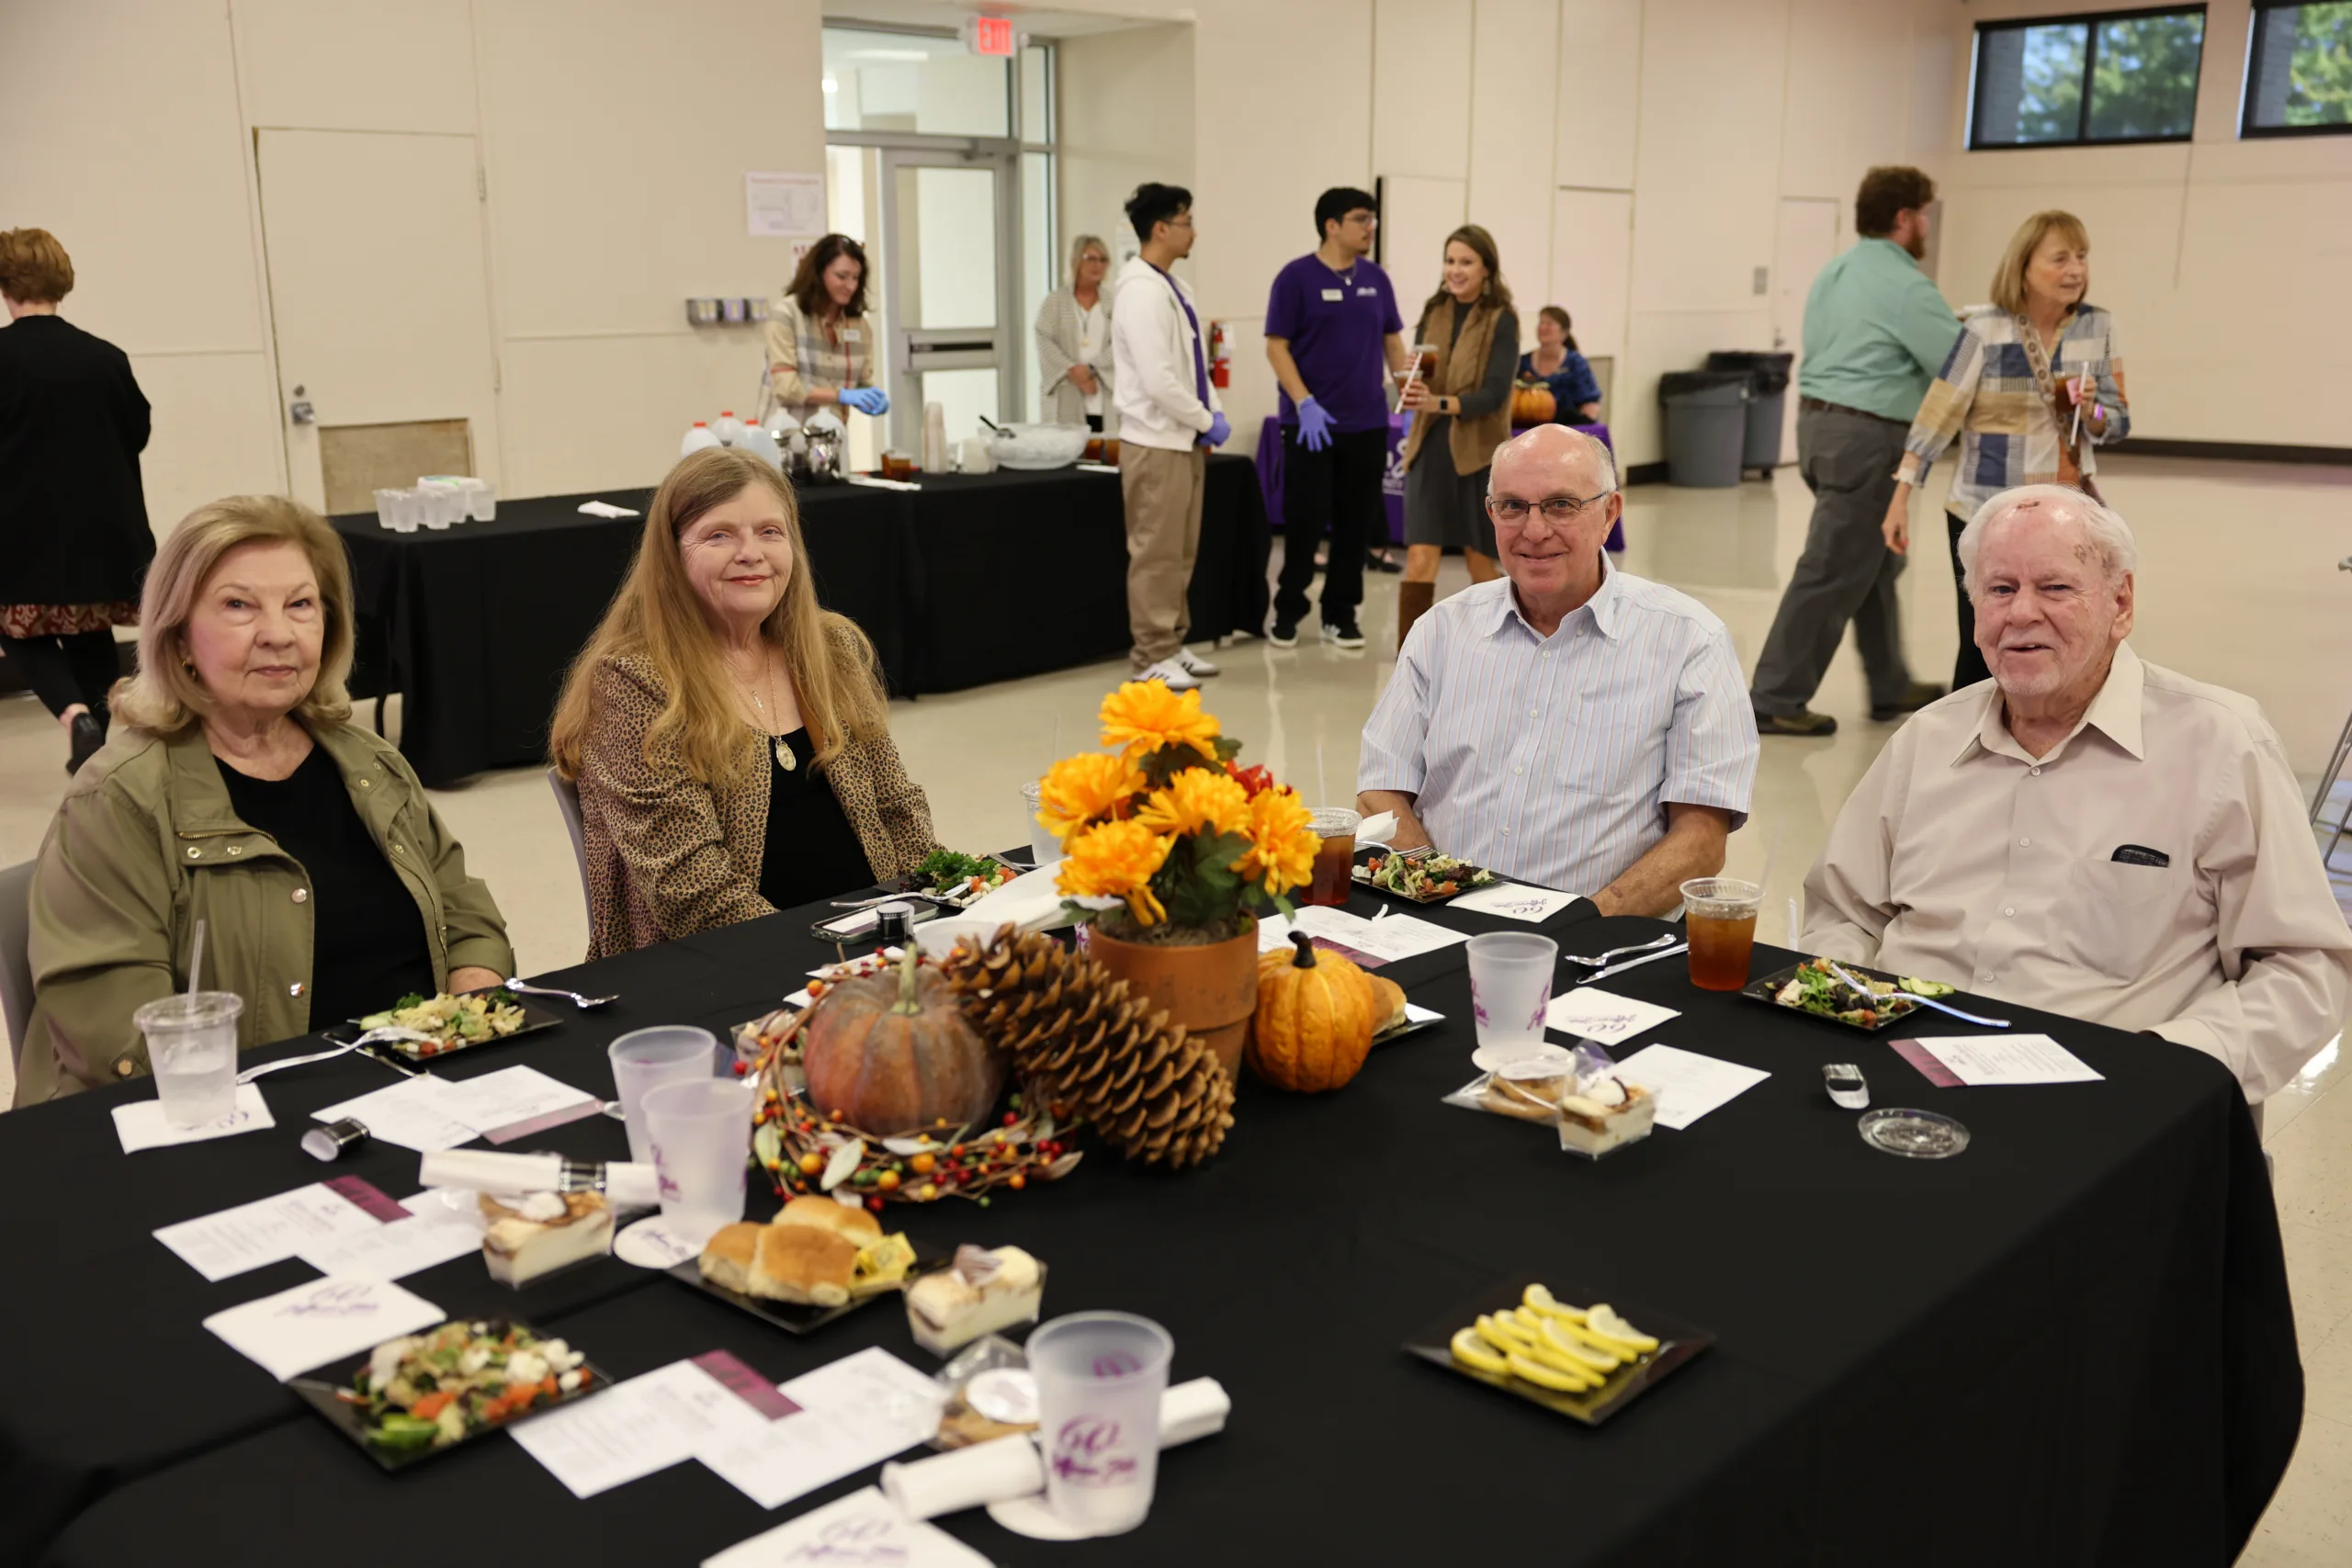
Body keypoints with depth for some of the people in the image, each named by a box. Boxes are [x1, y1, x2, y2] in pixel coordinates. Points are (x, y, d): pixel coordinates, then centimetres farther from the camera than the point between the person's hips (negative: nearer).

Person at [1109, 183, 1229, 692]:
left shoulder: (1174, 286, 12)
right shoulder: (1142, 291, -17)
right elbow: (1158, 379, -24)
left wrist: (1212, 411, 6)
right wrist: (1207, 422, -14)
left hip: (1184, 438, 9)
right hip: (1156, 442, -9)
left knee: (1181, 551, 14)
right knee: (1156, 553, -3)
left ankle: (1171, 645, 23)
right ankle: (1151, 656, 4)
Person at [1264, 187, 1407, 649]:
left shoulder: (1375, 278, 9)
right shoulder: (1297, 277, -6)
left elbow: (1392, 341, 14)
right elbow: (1277, 347, -8)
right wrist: (1305, 403, -17)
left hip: (1368, 422, 5)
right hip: (1312, 423, -4)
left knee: (1356, 524, 6)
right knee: (1305, 521, -2)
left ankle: (1340, 614, 17)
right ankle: (1288, 609, 14)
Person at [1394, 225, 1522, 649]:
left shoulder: (1501, 320, -6)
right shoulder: (1433, 312, 7)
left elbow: (1494, 393, -14)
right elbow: (1414, 376, 6)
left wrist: (1440, 403, -28)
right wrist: (1412, 389, -18)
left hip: (1479, 452, -3)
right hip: (1430, 449, 3)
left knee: (1479, 562, 9)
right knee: (1420, 559, -7)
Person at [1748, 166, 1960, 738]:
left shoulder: (1834, 272, 14)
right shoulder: (1904, 285, -14)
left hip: (1819, 421, 10)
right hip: (1866, 437, -10)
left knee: (1874, 562, 18)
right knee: (1833, 574, -4)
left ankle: (1890, 687, 27)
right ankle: (1776, 700, -1)